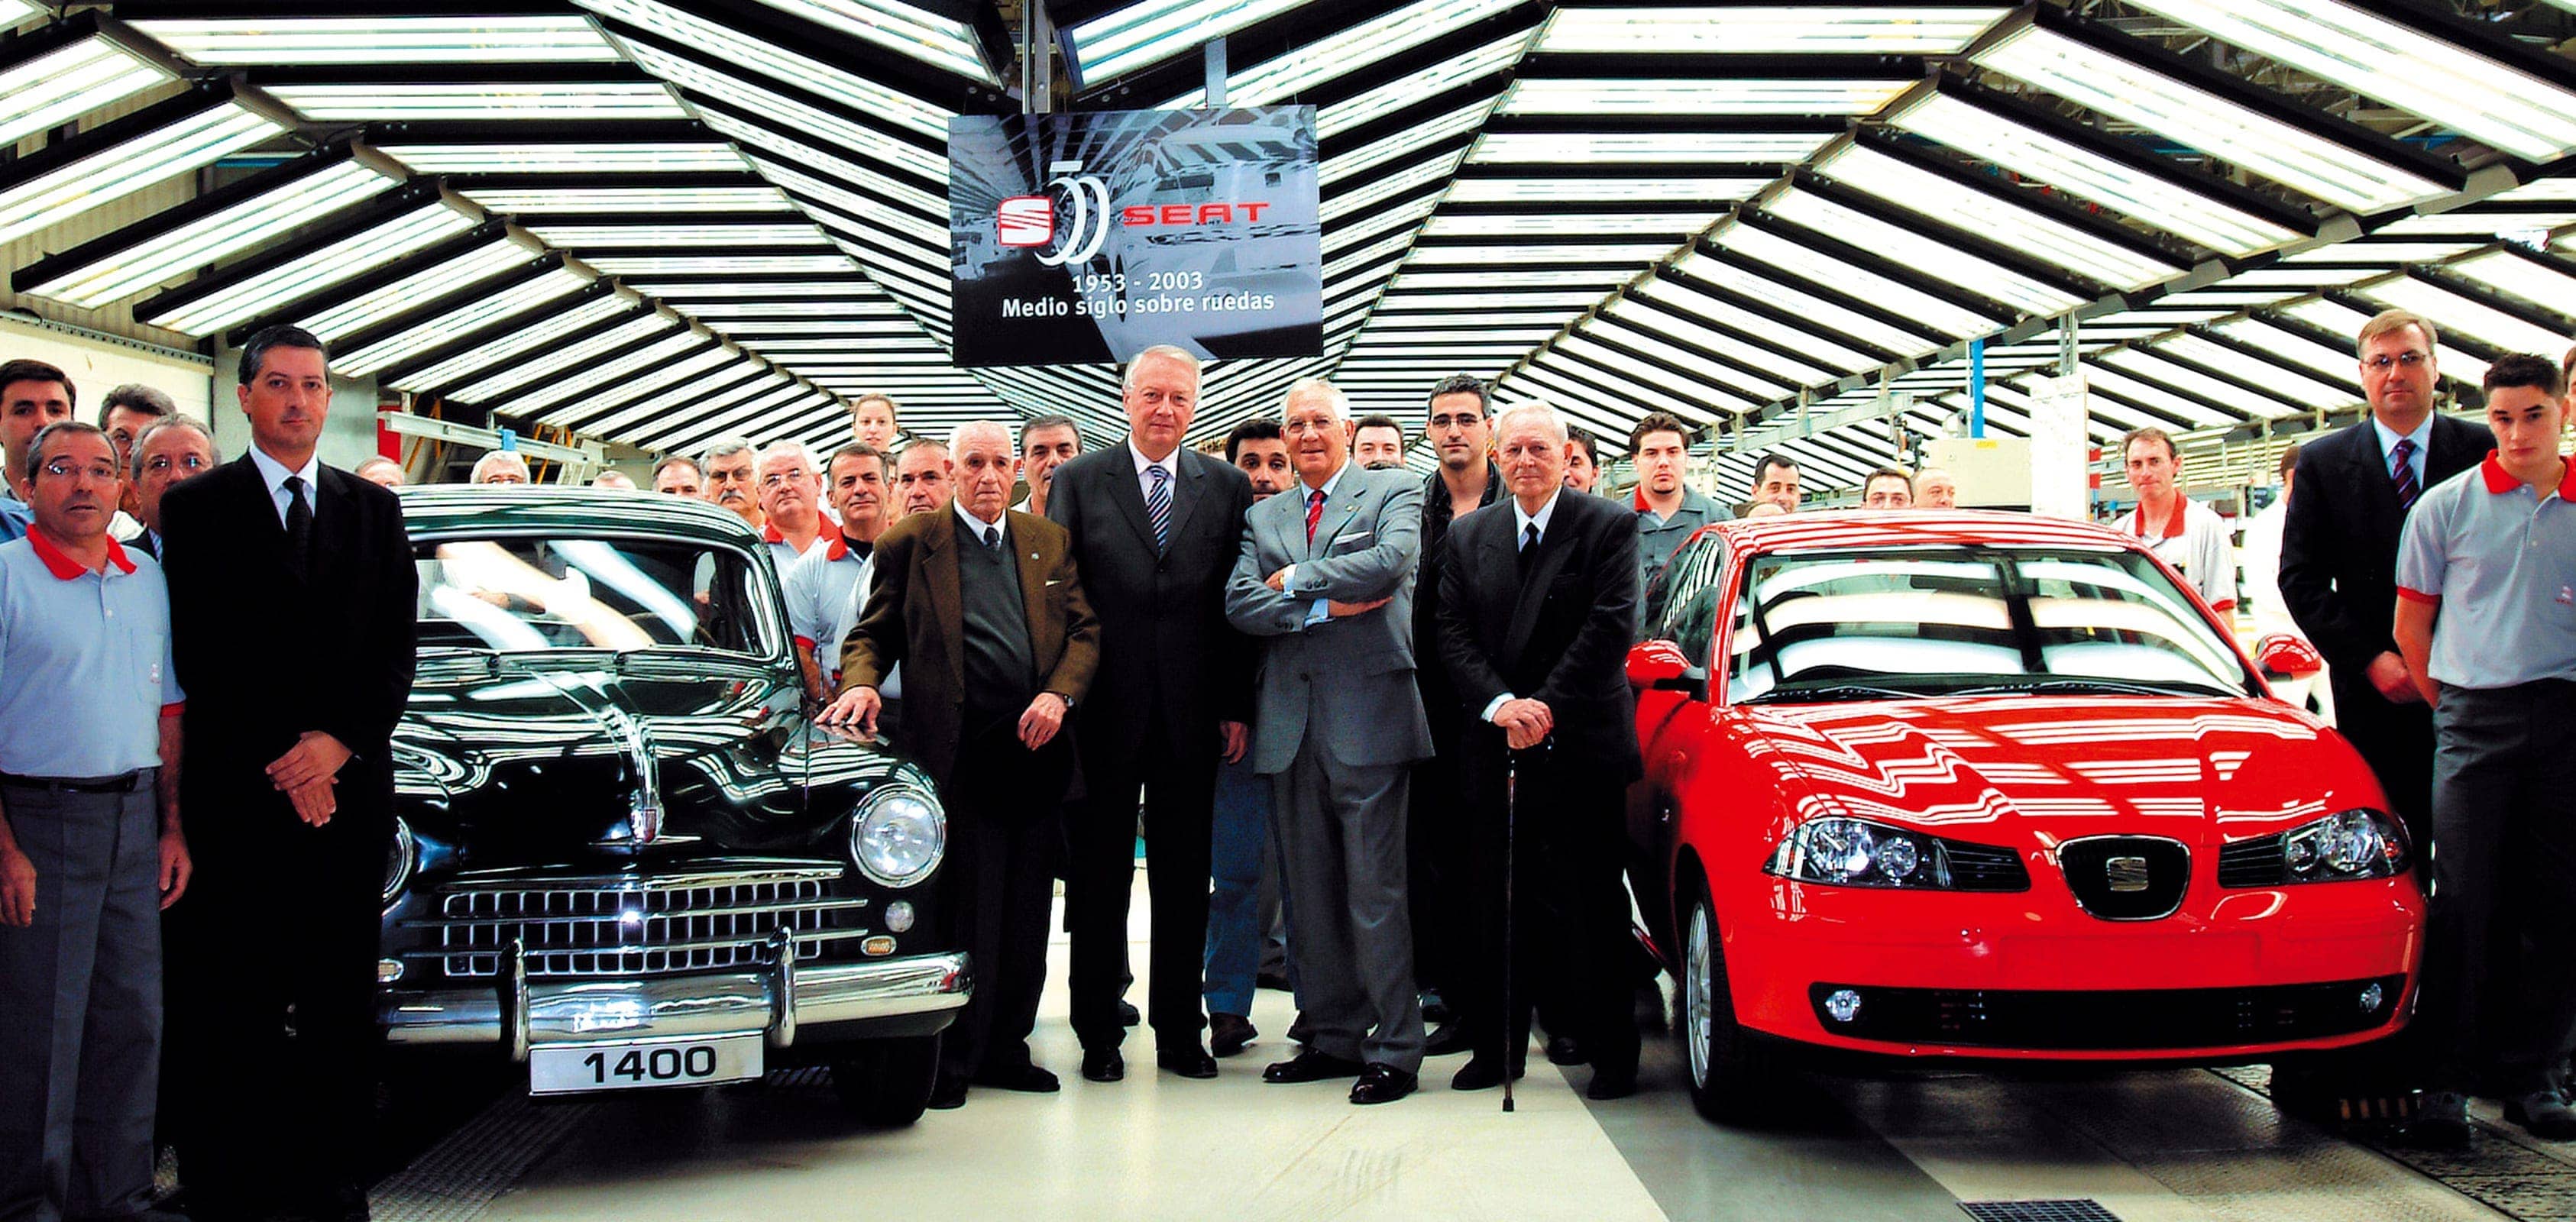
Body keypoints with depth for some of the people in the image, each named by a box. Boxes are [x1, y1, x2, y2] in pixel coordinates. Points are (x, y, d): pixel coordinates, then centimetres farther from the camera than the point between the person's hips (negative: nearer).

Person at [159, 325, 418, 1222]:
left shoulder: (375, 511, 13)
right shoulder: (197, 507, 4)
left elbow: (396, 649, 8)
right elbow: (197, 654, -3)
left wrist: (339, 744, -7)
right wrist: (277, 763, -9)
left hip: (350, 789, 3)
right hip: (234, 793, -3)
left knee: (341, 998, 5)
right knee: (232, 1007, -1)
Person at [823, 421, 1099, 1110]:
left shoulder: (1051, 543, 15)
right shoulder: (909, 544, 6)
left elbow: (1085, 631, 11)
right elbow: (873, 634, 6)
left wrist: (1060, 694, -6)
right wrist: (862, 684, -14)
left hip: (1035, 749, 4)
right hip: (959, 755, -4)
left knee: (1025, 911, 8)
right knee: (964, 911, -5)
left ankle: (1006, 1046, 19)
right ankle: (951, 1059, 3)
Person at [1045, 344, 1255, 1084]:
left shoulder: (1227, 487, 7)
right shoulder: (1078, 482, 3)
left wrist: (1237, 706, -1)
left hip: (1192, 716, 1)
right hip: (1104, 713, -1)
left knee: (1185, 879, 8)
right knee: (1099, 878, 7)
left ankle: (1180, 1034, 18)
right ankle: (1099, 1035, 17)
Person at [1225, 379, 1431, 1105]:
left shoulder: (1393, 493, 5)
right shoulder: (1263, 518, 18)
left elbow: (1391, 562, -14)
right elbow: (1240, 604, 3)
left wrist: (1295, 579, -4)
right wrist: (1326, 606, -9)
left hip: (1368, 717, -5)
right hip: (1289, 724, 5)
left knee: (1374, 889, -6)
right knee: (1309, 892, 10)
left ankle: (1394, 1050, 0)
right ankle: (1333, 1037, 19)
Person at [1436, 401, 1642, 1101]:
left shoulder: (1609, 527, 0)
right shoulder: (1468, 538, 12)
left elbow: (1611, 626, -9)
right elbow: (1454, 636, 6)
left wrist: (1546, 705, -15)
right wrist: (1500, 704, -11)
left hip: (1581, 747, -4)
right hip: (1496, 751, 4)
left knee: (1594, 906, 1)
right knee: (1500, 906, 8)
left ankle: (1610, 1055, 9)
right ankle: (1497, 1049, 17)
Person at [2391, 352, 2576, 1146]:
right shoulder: (2446, 506, 4)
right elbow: (2411, 624, 9)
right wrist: (2451, 708, 9)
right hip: (2474, 720, -2)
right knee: (2464, 901, -5)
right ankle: (2448, 1079, 1)